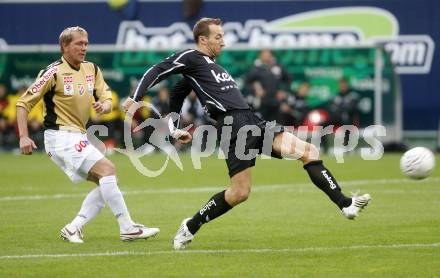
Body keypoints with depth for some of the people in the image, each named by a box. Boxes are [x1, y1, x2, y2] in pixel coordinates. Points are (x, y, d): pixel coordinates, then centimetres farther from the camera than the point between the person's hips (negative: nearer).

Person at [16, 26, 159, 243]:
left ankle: (73, 229, 2)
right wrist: (23, 137, -16)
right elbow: (23, 103, -8)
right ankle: (127, 228, -20)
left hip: (78, 138, 8)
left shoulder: (92, 69, 10)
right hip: (61, 137, -8)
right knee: (107, 169, -19)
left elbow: (108, 100, 9)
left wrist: (103, 106, -16)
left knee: (106, 184, 2)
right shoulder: (54, 72, -11)